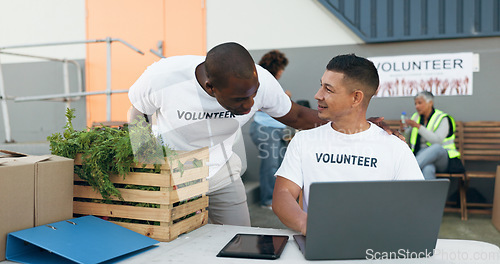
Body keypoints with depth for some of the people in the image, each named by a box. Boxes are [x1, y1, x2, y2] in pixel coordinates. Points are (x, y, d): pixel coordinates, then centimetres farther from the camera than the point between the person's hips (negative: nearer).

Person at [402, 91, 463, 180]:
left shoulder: (442, 118, -2)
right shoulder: (416, 117, 13)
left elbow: (437, 140, -20)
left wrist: (418, 126, -23)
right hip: (422, 157, 3)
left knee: (437, 147, -40)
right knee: (427, 170, -37)